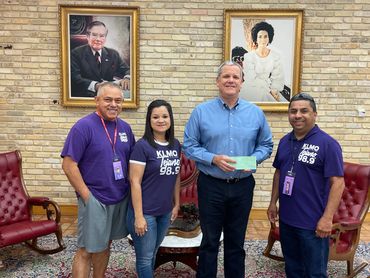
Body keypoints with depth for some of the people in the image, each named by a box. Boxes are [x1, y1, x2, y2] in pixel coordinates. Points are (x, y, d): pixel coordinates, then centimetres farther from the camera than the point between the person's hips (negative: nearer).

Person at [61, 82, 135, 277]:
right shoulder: (83, 126, -13)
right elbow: (68, 165, -16)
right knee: (86, 250, 5)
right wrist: (86, 195, -16)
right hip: (95, 200, -5)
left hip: (121, 198, 6)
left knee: (104, 245, 19)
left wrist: (130, 188, 4)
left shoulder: (125, 128, 5)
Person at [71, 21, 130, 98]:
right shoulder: (76, 53, 0)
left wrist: (127, 78, -22)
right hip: (84, 96, -1)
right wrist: (95, 86, -32)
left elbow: (127, 70, 5)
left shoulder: (113, 54, 12)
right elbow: (75, 78, -13)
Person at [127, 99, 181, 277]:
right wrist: (138, 216, -17)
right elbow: (135, 182, -16)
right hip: (145, 212, -5)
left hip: (165, 212, 6)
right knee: (145, 258, 9)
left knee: (152, 254, 21)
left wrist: (177, 204, 13)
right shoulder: (142, 146, -15)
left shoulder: (176, 145, 3)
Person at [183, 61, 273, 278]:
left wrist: (253, 159, -11)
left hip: (243, 186, 2)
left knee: (236, 242, 16)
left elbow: (266, 145, 9)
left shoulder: (256, 113, 3)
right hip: (211, 185, -2)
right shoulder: (201, 112, -3)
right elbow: (189, 146, -3)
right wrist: (213, 159, -18)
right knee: (210, 241, 12)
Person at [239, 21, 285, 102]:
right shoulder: (249, 57, -7)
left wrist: (275, 90, -15)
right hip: (253, 89, -2)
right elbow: (251, 79, -10)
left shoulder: (275, 55, 1)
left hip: (270, 90, 2)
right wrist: (269, 90, -15)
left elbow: (278, 77, 3)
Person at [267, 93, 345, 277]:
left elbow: (337, 182, -15)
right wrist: (273, 203, 12)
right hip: (286, 219, 6)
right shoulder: (285, 141, 7)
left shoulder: (327, 144, -12)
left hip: (313, 223, -6)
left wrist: (327, 218, -19)